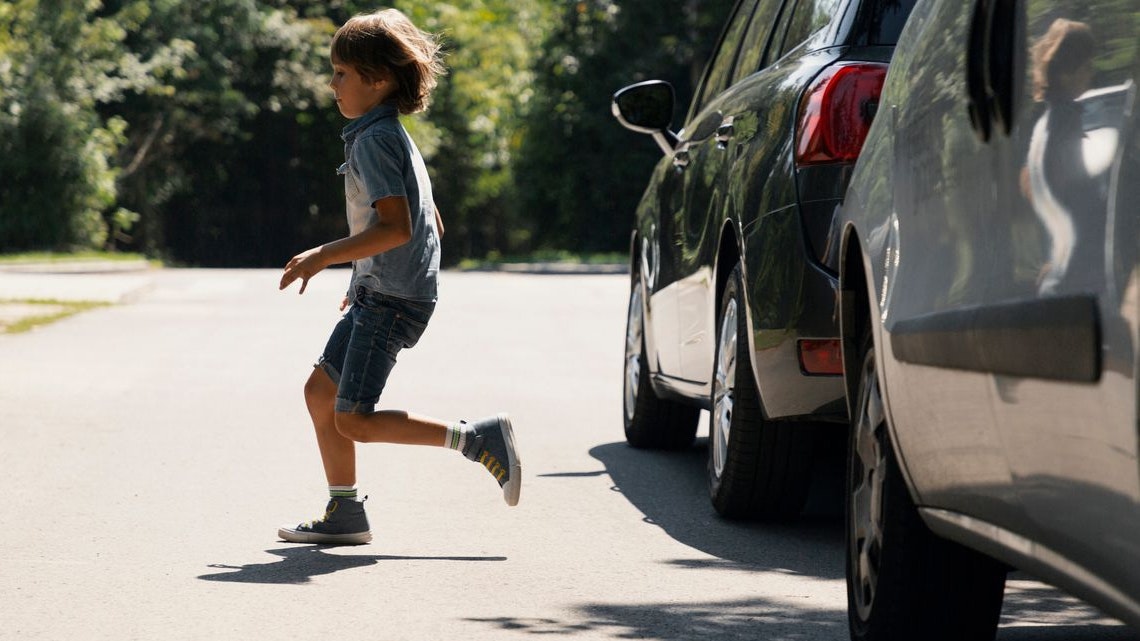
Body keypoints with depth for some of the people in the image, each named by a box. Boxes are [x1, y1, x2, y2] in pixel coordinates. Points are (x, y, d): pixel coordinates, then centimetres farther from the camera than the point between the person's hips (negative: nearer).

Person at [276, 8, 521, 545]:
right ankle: (344, 515, 15)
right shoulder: (392, 135, 17)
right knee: (319, 390, 11)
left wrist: (324, 256, -21)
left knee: (354, 421, -11)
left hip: (392, 299, -10)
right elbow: (431, 223, 23)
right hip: (377, 294, 10)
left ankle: (476, 439, -9)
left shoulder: (375, 139, -14)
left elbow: (395, 226, -25)